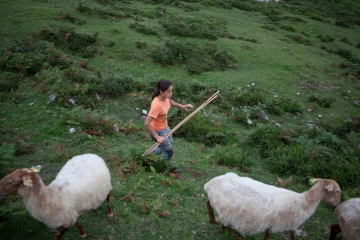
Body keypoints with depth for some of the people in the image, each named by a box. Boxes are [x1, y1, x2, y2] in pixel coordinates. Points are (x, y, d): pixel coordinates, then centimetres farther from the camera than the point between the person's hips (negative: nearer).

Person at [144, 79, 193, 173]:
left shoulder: (165, 97, -14)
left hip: (165, 127, 8)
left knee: (168, 145, 31)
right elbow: (147, 123, -36)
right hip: (158, 131, -8)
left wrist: (182, 106, 4)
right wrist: (157, 137, -30)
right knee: (169, 151, 12)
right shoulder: (157, 105, -38)